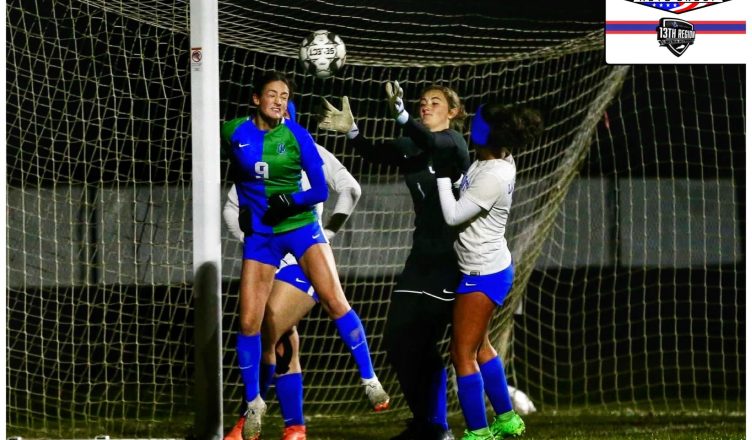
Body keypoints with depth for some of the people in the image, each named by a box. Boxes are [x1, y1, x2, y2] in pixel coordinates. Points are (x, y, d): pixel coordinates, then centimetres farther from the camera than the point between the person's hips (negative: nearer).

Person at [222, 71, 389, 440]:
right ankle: (253, 403, 15)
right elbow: (234, 175, 18)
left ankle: (369, 380, -7)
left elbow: (320, 190, -8)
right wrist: (245, 207, 10)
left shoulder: (296, 136, -7)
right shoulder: (235, 134, -3)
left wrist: (290, 200, -23)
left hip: (300, 226, -1)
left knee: (334, 301, -17)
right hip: (259, 235, 1)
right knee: (249, 321, -2)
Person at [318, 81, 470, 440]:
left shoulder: (453, 143, -7)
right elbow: (376, 154, 0)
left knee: (422, 343, -9)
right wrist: (351, 131, -18)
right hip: (422, 255, 7)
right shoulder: (412, 147, 14)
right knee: (397, 340, 4)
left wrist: (401, 116, -47)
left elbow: (433, 143, -29)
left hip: (450, 258, -7)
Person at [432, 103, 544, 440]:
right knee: (480, 346, 23)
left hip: (483, 274, -10)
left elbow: (453, 216, -23)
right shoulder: (495, 160, 0)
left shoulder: (494, 177, -27)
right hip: (487, 269, 10)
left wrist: (443, 175, -16)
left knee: (463, 354, -4)